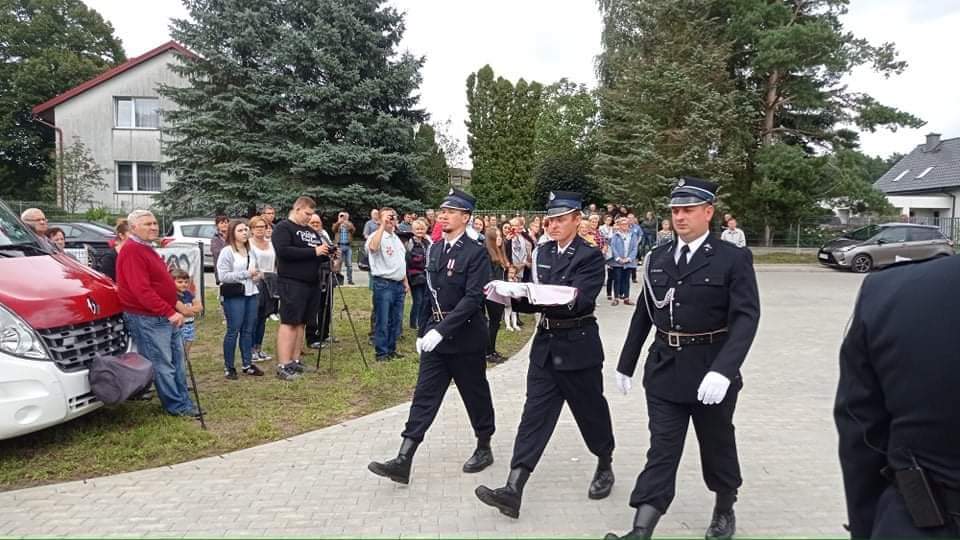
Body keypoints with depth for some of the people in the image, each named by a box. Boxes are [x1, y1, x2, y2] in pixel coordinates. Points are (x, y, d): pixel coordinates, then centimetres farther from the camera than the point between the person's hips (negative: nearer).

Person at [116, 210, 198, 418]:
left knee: (177, 363, 14)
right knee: (163, 366, -1)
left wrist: (172, 310, 16)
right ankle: (177, 406, 8)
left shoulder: (147, 248, 16)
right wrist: (170, 312, -26)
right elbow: (141, 290, -25)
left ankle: (184, 402, 22)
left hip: (166, 317, 11)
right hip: (148, 320, -10)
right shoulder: (132, 251, -17)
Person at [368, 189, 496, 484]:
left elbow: (473, 298, -21)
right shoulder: (435, 249, 9)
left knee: (475, 395, 10)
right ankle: (403, 461, 2)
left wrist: (441, 330, -27)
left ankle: (484, 448, 30)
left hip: (464, 337, -6)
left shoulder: (476, 253, -13)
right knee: (424, 396, 3)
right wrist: (422, 331, 15)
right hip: (435, 335, 6)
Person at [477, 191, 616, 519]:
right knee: (535, 414, 0)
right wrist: (514, 295, -11)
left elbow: (576, 301, -23)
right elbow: (537, 299, 9)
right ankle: (513, 490, -3)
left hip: (578, 346, -4)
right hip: (546, 344, 5)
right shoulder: (543, 252, 7)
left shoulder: (590, 256, -10)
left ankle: (605, 466, 40)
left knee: (590, 410, 12)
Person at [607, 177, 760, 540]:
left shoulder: (734, 259, -8)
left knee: (717, 446, 16)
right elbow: (643, 315, 11)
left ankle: (724, 510, 41)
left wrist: (723, 370, -30)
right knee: (661, 451, 3)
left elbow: (746, 317, -17)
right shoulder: (657, 258, 5)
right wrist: (626, 364, 13)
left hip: (711, 372, -2)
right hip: (665, 370, 3)